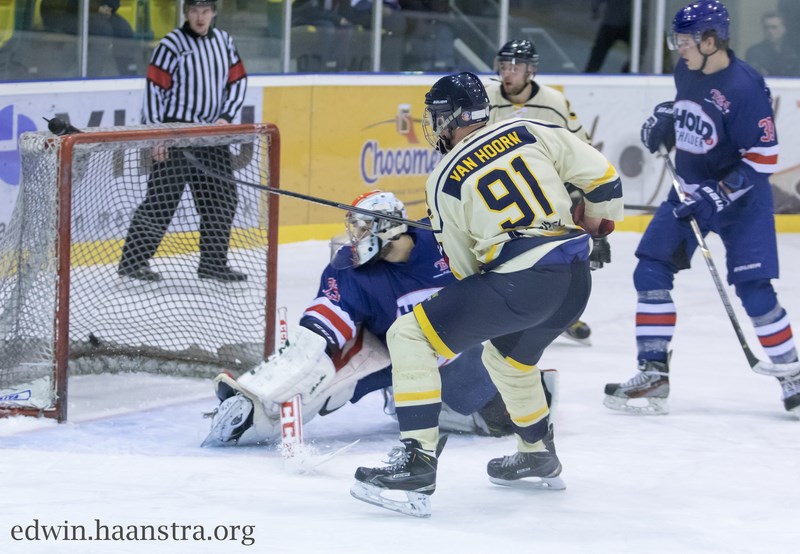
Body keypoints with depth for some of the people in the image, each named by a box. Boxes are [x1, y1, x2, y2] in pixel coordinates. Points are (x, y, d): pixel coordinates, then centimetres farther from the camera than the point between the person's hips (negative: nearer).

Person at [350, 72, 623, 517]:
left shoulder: (444, 181, 3)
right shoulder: (530, 132, 11)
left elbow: (463, 266, 10)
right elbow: (601, 175, 11)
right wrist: (597, 225, 30)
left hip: (519, 283, -7)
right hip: (577, 279, 7)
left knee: (412, 338, -2)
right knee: (509, 355, 34)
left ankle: (416, 466, -13)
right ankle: (539, 457, 49)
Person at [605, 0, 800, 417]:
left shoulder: (743, 87, -24)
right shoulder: (686, 70, -1)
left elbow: (763, 157, -22)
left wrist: (720, 194, -26)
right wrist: (664, 118, 4)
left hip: (739, 199, -7)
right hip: (689, 190, 8)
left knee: (753, 288, -10)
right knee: (651, 271, -1)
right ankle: (653, 375, 4)